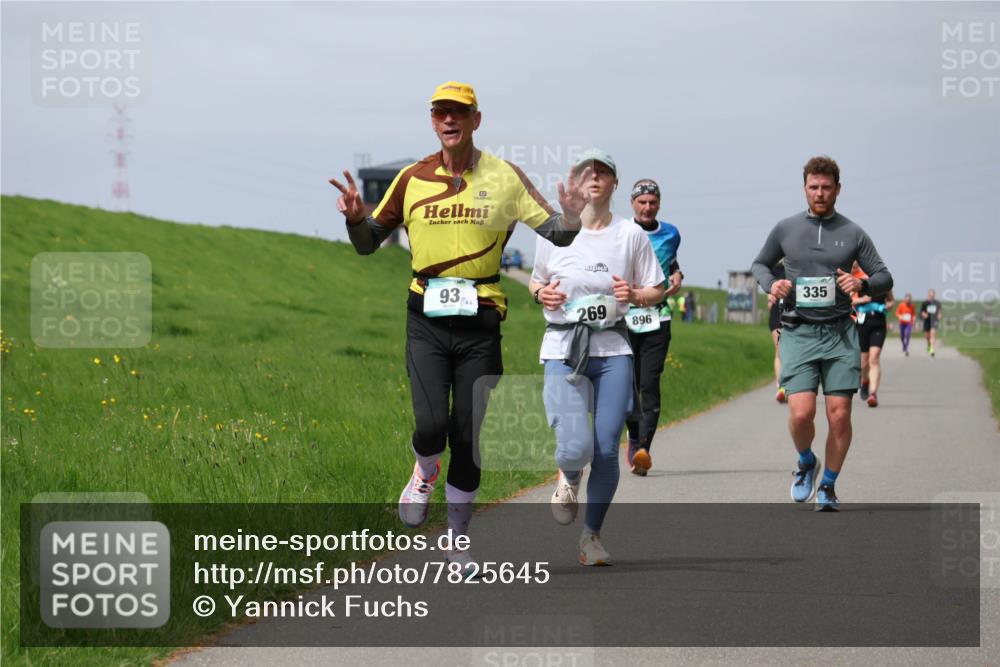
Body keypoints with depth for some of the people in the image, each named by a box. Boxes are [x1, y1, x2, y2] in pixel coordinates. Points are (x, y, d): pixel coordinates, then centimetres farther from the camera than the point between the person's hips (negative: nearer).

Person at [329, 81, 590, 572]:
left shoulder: (504, 178, 2)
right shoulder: (412, 179, 5)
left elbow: (557, 235, 4)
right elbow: (368, 243, 13)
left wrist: (572, 216, -19)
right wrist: (355, 217, -9)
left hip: (480, 320, 0)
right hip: (427, 318, 0)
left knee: (469, 438, 3)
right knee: (431, 425, -16)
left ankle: (458, 541, 19)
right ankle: (425, 475, 21)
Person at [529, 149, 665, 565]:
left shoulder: (631, 235, 5)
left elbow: (657, 293, 11)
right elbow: (535, 282, 19)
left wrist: (634, 295, -11)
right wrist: (541, 294, -4)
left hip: (613, 350, 1)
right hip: (563, 349, -1)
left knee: (606, 451, -5)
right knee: (576, 447, -17)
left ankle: (592, 535, 14)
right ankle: (568, 478, 20)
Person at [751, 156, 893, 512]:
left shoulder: (853, 234, 7)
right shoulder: (785, 229, 8)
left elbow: (885, 278, 11)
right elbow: (760, 264, 23)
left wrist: (862, 284, -12)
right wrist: (770, 284, 0)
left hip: (840, 334, 0)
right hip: (798, 332, 0)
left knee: (839, 415, -4)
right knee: (801, 413, -14)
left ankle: (828, 485, 15)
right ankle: (806, 463, 17)